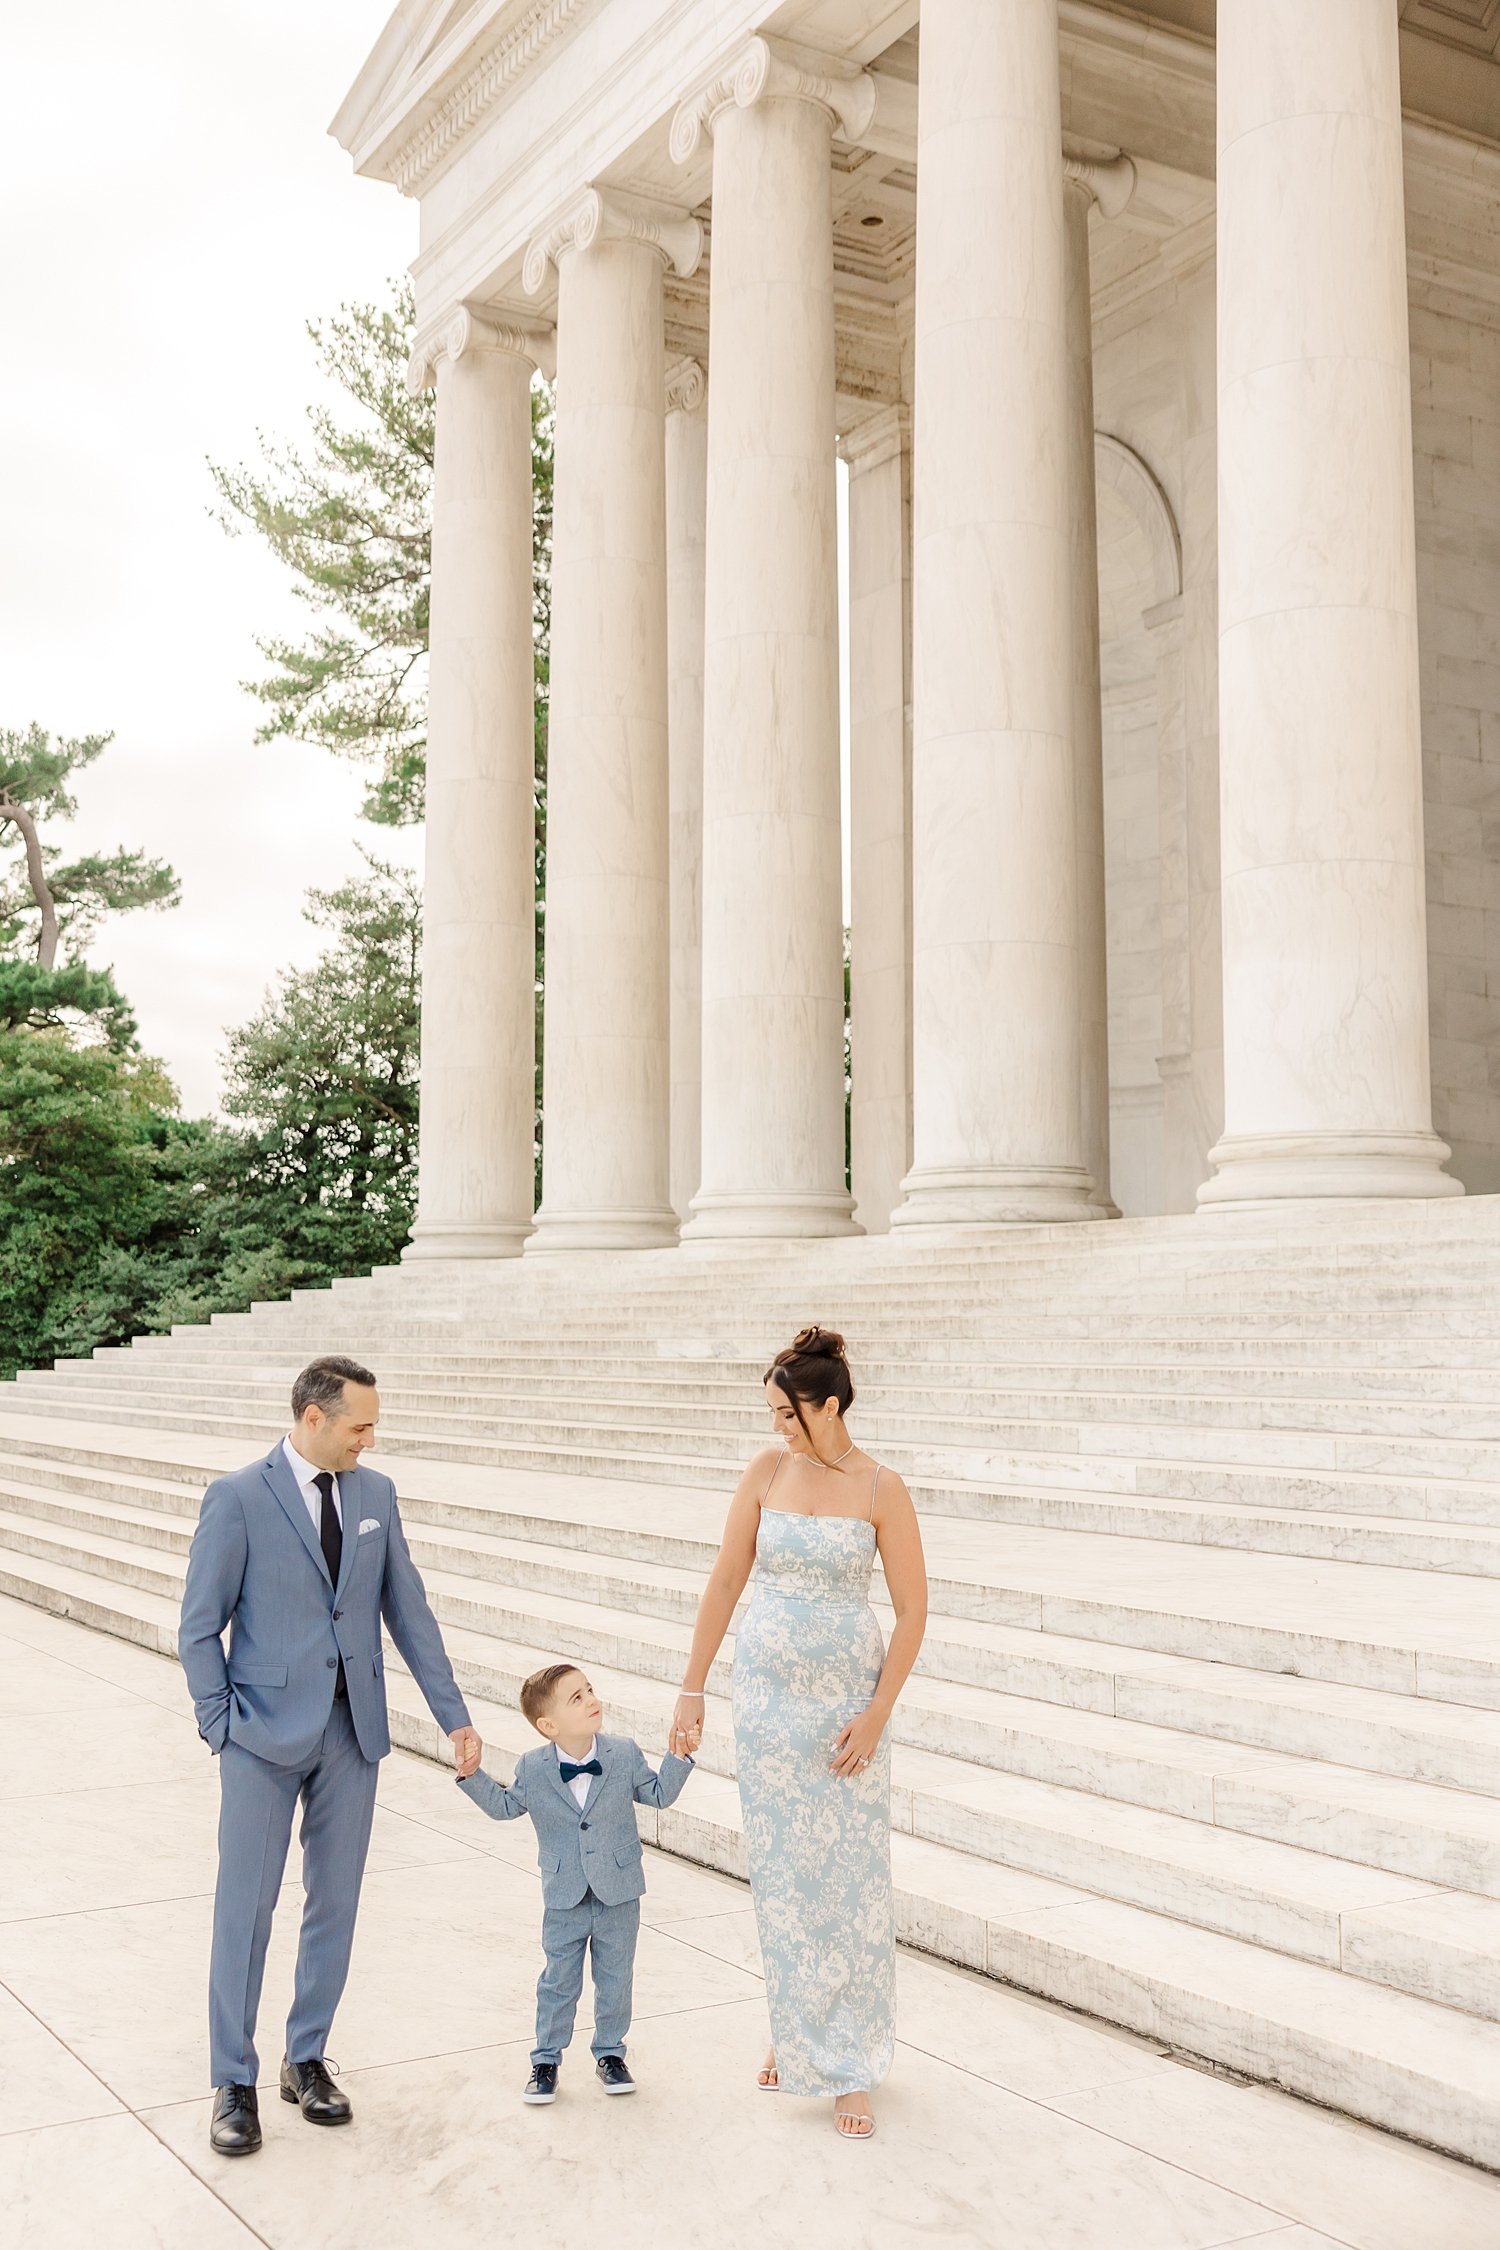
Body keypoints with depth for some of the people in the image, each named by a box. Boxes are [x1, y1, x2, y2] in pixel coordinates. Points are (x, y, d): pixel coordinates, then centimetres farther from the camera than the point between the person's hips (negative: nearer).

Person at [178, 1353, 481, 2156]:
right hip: (266, 1732, -4)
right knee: (245, 1907, 1)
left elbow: (408, 1610, 7)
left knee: (335, 1903, 11)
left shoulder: (375, 1493, 5)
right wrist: (221, 1725, -9)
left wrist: (453, 1715, 4)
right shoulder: (238, 1497, -9)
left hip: (352, 1730, 4)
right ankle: (234, 2084, 14)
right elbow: (199, 1627, -5)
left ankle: (307, 2061, 26)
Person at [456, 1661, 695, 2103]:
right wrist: (472, 1776, -7)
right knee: (558, 1981, 9)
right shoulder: (533, 1769, -10)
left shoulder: (625, 1755, -9)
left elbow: (659, 1794, 0)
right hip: (564, 1898, 0)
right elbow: (505, 1806, 5)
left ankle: (610, 2053, 30)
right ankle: (546, 2059, 26)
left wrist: (679, 1758, -13)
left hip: (619, 1892, 1)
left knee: (615, 1978, 12)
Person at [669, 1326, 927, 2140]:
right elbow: (725, 1582, 3)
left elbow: (912, 1609, -6)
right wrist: (691, 1690, 3)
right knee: (780, 1872, 10)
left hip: (845, 1697, -3)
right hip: (766, 1691, 3)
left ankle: (847, 2062, 11)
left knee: (849, 1875, 1)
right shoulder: (766, 1471, -2)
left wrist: (876, 1714, -11)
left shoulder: (880, 1489, -10)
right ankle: (794, 2029, 28)